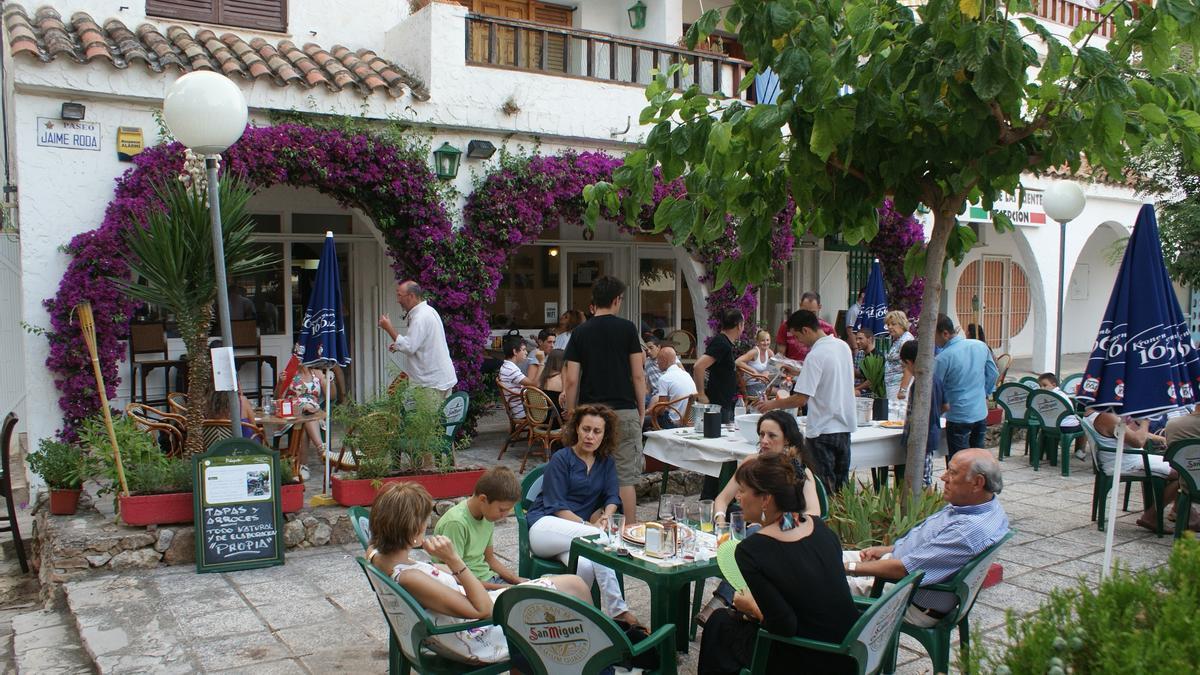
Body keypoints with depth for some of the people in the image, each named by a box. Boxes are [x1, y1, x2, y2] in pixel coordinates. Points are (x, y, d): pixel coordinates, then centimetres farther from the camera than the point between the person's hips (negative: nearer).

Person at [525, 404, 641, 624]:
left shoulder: (606, 462, 14)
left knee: (586, 567, -34)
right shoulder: (561, 459, -3)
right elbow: (556, 507, -10)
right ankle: (616, 609, -30)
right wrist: (589, 526, -21)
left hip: (576, 532, 4)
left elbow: (612, 498, 5)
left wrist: (606, 516, -19)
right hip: (545, 526, -4)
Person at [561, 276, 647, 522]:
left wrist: (571, 416, 9)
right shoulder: (627, 329, -2)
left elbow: (571, 380, 0)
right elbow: (638, 375, -3)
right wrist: (642, 409, 8)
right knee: (625, 477, 3)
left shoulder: (580, 332, 3)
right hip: (624, 411, -2)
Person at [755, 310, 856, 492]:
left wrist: (772, 404, -7)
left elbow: (801, 399, -20)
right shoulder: (843, 346, 6)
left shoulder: (815, 356, -18)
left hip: (823, 430, -8)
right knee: (841, 484, 14)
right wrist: (799, 373, 20)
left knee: (824, 486, 0)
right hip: (845, 426, 8)